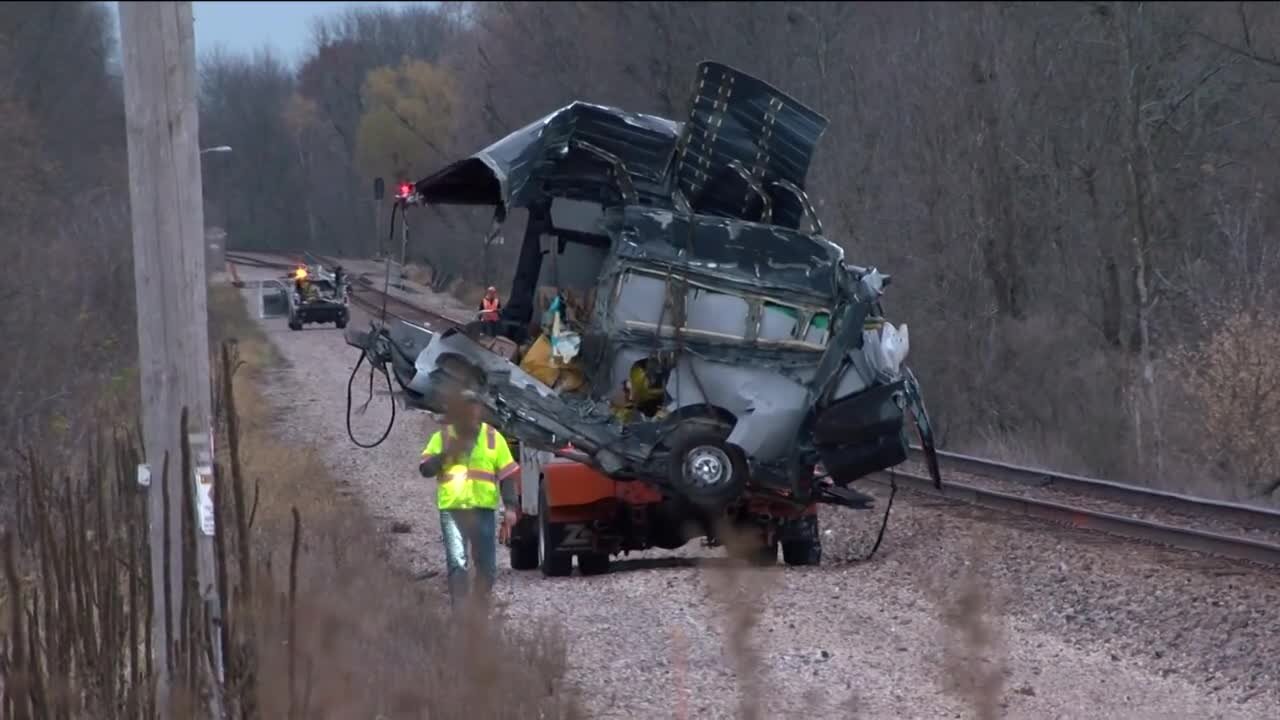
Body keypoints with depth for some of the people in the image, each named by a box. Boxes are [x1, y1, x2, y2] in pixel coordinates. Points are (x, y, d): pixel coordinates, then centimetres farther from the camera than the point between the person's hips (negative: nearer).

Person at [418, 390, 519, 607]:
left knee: (486, 564, 5)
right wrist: (445, 454, -13)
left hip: (484, 509, 1)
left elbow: (507, 474, 7)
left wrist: (510, 506, -3)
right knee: (456, 563, -11)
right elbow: (425, 469, 2)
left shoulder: (492, 437, 8)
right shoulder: (441, 437, 8)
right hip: (452, 509, -1)